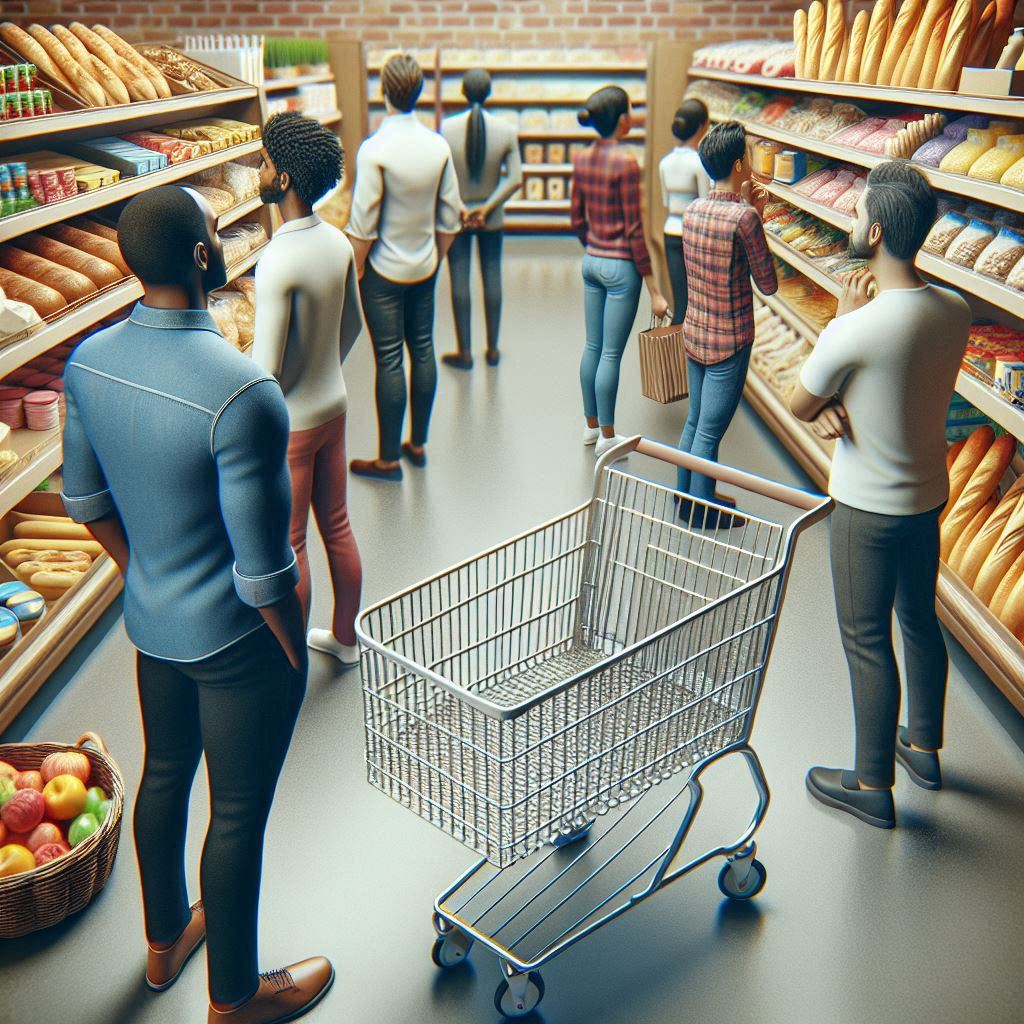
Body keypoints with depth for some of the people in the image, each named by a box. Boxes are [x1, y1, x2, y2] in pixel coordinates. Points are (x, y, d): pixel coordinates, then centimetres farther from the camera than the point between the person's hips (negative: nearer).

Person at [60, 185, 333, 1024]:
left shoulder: (89, 361, -7)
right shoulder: (241, 392, -30)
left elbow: (88, 502, 7)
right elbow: (264, 575, -25)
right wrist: (295, 656, -8)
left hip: (150, 623, 7)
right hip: (236, 643, -7)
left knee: (164, 774, 27)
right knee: (238, 814, 13)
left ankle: (165, 940, 52)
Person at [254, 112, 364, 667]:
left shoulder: (278, 262, -26)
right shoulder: (337, 242, -2)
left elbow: (265, 367, -24)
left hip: (291, 422, -8)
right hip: (334, 406, 8)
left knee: (288, 545, 8)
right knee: (337, 527, 19)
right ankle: (345, 637, 36)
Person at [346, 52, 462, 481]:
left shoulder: (375, 149, -18)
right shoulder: (439, 146, -2)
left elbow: (363, 224, -16)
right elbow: (450, 217, 5)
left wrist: (356, 269, -3)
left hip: (385, 270, -5)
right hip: (424, 268, 5)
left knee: (389, 361, -1)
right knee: (422, 351, 13)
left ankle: (388, 459, 8)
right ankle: (417, 444, 25)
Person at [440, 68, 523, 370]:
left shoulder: (446, 128, -11)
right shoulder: (507, 130, -8)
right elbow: (515, 178, -10)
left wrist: (458, 208, -8)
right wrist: (487, 208, -8)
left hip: (456, 216, -1)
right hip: (492, 219, 1)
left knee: (459, 282, 5)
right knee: (492, 280, 11)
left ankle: (465, 352, 10)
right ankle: (492, 350, 18)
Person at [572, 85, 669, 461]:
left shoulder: (582, 159, 4)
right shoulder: (625, 162, -17)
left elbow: (577, 220, 11)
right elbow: (634, 231, -17)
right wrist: (654, 289, -12)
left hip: (591, 262, 7)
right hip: (620, 266, -7)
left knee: (592, 347, 16)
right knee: (611, 354, 1)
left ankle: (591, 426, 28)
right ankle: (607, 437, 11)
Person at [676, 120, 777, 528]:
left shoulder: (693, 210, 2)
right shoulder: (743, 217, -20)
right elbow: (768, 283, -12)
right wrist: (754, 215, -7)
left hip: (694, 334, 8)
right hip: (729, 341, -8)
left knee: (694, 422, 20)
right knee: (710, 433, 4)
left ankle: (685, 499, 32)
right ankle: (703, 512, 17)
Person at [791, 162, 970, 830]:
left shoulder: (854, 331, -28)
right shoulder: (955, 312, -5)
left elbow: (799, 405, -10)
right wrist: (844, 402, -6)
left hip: (869, 509, -7)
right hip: (930, 494, 7)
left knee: (867, 642, 7)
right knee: (920, 621, 23)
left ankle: (872, 785, 22)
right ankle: (924, 747, 42)